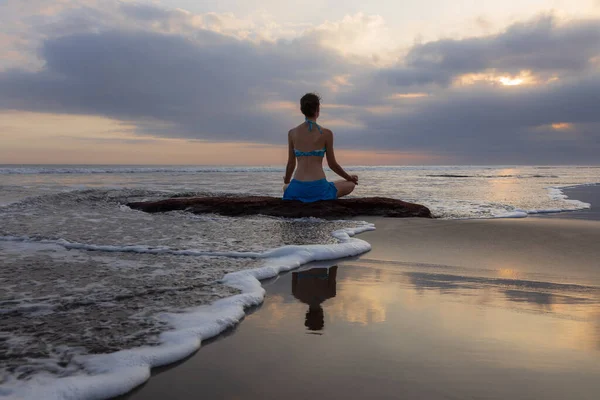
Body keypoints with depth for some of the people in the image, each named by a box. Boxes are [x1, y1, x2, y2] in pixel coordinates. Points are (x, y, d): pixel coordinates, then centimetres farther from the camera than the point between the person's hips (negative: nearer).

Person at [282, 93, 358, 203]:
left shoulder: (292, 133, 3)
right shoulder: (326, 133, -5)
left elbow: (291, 163, 8)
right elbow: (332, 164, 2)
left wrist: (286, 182, 28)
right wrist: (349, 178, 20)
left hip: (297, 189, 3)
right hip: (318, 188, -3)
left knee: (286, 187, 41)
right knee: (350, 184, 25)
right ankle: (326, 198, 10)